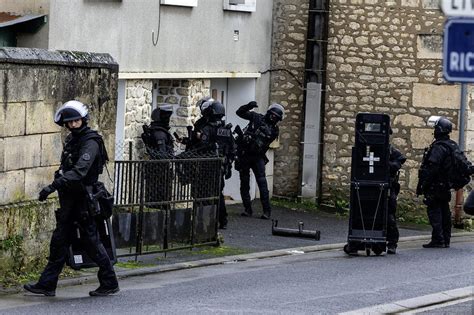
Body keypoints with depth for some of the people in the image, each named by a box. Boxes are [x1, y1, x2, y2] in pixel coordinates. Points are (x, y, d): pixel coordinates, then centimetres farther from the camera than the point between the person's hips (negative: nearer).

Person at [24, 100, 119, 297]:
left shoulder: (90, 142, -16)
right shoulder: (71, 140, 13)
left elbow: (79, 170, -29)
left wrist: (53, 186, -36)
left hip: (83, 199, -9)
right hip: (70, 199, 9)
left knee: (91, 241, -3)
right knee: (59, 241, 8)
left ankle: (109, 283, 8)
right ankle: (47, 284, 10)